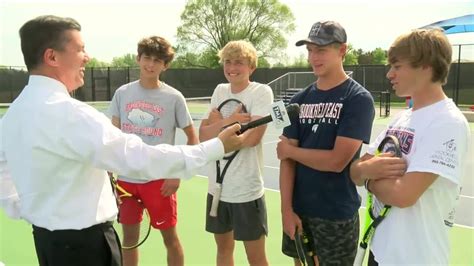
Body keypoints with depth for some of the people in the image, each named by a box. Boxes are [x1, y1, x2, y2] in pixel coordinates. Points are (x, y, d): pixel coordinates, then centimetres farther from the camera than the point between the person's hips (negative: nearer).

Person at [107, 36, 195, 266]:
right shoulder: (122, 93, 2)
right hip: (126, 178, 3)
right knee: (129, 236, 15)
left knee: (170, 237, 8)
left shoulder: (174, 97, -6)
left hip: (160, 179, -3)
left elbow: (193, 139, -2)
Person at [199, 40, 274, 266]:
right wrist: (229, 120, -16)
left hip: (246, 190, -5)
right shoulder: (219, 91, 6)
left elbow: (252, 138, -23)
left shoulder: (262, 92, -11)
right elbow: (203, 135, 0)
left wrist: (219, 122, -9)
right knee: (223, 248, 21)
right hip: (217, 187, 6)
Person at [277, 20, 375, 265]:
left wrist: (290, 150, -8)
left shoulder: (358, 99, -12)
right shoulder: (300, 100, 3)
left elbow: (337, 161, -20)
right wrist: (286, 208, -7)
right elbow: (286, 158, 0)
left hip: (336, 215, -4)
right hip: (298, 209, 5)